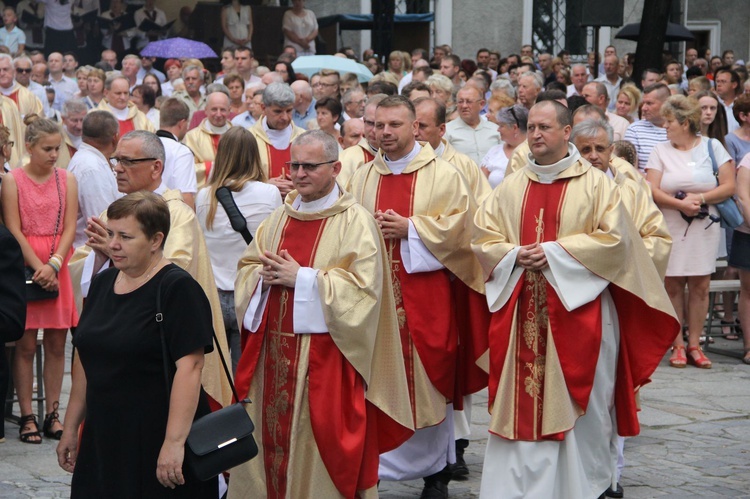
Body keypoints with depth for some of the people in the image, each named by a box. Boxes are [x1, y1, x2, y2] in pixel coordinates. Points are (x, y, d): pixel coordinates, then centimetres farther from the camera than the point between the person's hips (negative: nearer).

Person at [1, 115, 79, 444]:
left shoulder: (67, 179, 6)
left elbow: (70, 228, 1)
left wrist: (54, 265, -13)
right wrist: (39, 268, -14)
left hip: (58, 268, 3)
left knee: (56, 344, 4)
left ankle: (52, 414, 11)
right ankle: (26, 417, 3)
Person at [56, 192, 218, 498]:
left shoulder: (177, 288, -12)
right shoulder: (102, 283, 11)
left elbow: (189, 366, -20)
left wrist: (175, 441, -26)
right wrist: (71, 427, 19)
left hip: (157, 438, -7)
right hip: (103, 437, 7)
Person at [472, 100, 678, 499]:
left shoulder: (595, 184, 0)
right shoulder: (510, 188, 12)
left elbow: (614, 239, -8)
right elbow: (483, 238, 10)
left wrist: (554, 251, -14)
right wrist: (515, 255, -10)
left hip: (577, 310, -3)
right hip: (521, 313, 3)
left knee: (579, 404, 1)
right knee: (519, 402, 2)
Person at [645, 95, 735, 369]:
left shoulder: (712, 146, 4)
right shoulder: (660, 151, 5)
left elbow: (729, 186, -2)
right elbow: (652, 190, -5)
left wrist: (700, 198, -14)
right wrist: (680, 204, -19)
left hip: (704, 227, 0)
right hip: (670, 229, 0)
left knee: (700, 285, 0)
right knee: (673, 285, -1)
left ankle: (694, 344, 8)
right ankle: (677, 345, 6)